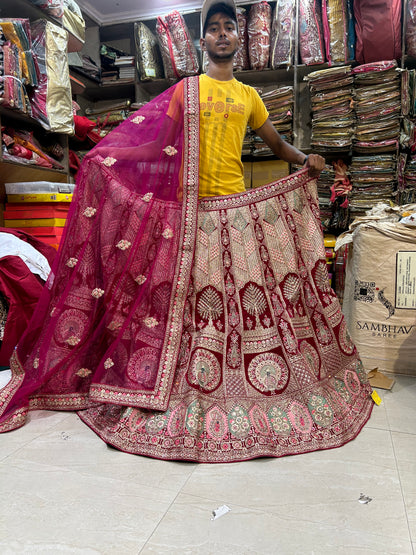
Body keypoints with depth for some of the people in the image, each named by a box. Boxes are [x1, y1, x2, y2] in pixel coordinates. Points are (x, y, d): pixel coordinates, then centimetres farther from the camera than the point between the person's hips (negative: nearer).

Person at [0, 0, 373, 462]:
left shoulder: (249, 95, 18)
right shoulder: (186, 89, 11)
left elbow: (276, 144, 21)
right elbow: (153, 143, 6)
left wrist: (304, 159, 2)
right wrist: (103, 157, -5)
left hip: (239, 208, 2)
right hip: (189, 209, -2)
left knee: (247, 293, 1)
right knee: (185, 293, 0)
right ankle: (176, 390, 14)